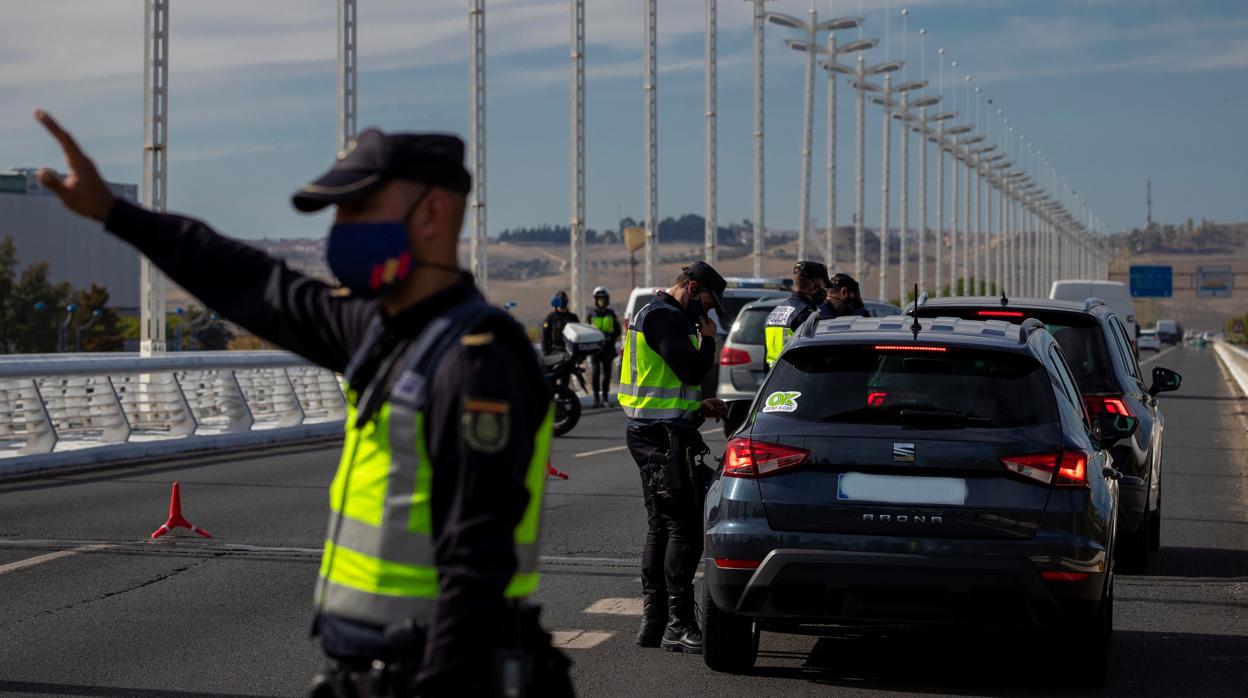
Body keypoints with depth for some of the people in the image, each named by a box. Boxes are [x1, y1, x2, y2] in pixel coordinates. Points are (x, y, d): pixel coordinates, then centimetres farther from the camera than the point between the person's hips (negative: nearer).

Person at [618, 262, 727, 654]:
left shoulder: (656, 315, 21)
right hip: (664, 436, -11)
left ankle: (654, 622, 17)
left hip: (651, 433, 11)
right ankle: (679, 626, -11)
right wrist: (707, 340, -4)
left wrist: (698, 406, 16)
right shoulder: (664, 317, -13)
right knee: (684, 529, -10)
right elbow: (692, 370, -22)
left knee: (661, 527, 13)